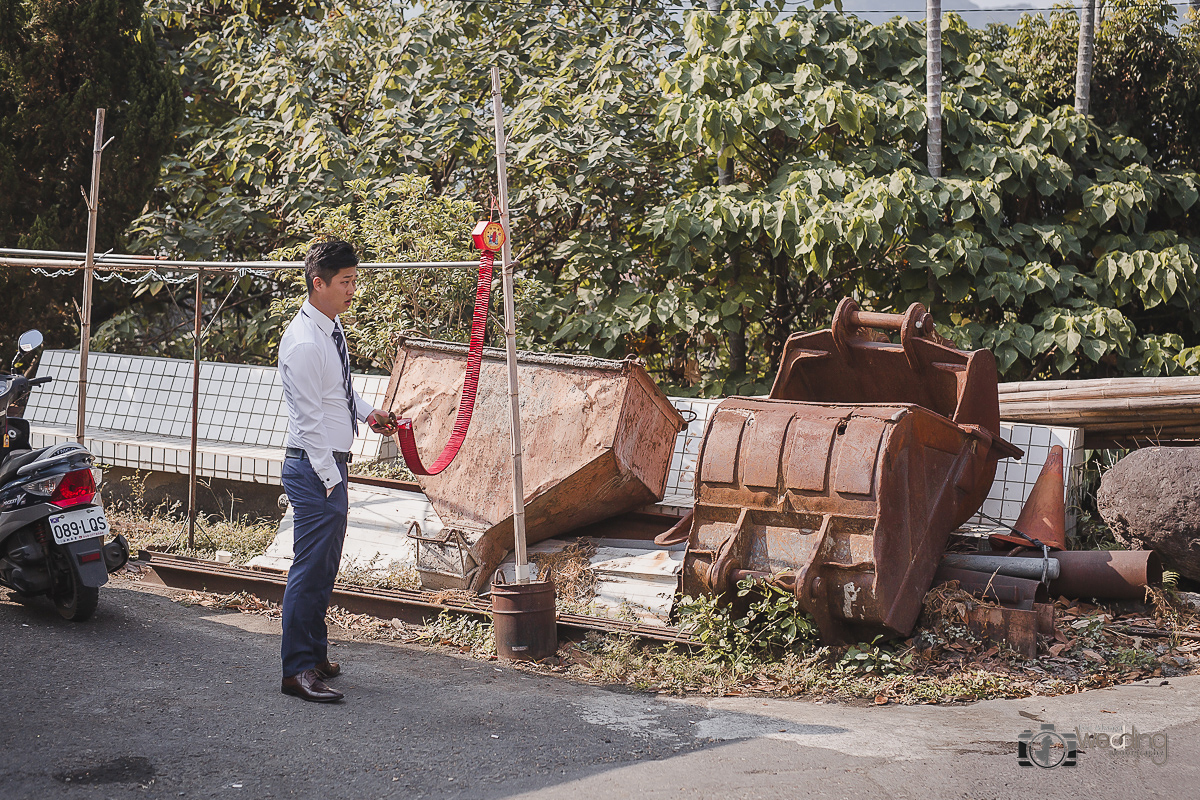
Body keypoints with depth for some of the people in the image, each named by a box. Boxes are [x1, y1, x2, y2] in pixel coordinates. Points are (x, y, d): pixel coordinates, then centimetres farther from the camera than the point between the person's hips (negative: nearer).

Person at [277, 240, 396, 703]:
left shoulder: (333, 329, 10)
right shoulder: (304, 343, -19)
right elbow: (309, 418, -19)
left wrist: (367, 412, 15)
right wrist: (330, 479, -18)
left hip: (332, 463, 10)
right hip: (316, 467, -10)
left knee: (325, 566, 18)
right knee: (311, 568, -6)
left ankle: (314, 654, 31)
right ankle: (298, 670, 0)